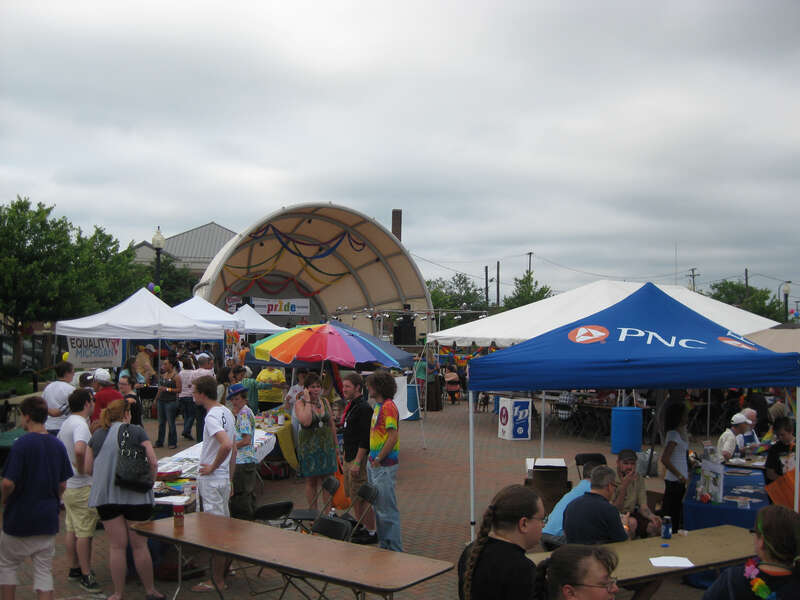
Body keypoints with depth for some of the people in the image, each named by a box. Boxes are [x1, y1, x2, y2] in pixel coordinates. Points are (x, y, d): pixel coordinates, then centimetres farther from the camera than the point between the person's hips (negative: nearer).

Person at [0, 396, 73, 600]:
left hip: (20, 518, -4)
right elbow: (62, 486, 6)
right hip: (48, 520, 4)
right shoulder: (58, 446, 2)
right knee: (44, 571, 9)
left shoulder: (21, 445, -15)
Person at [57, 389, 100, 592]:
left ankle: (74, 568, 27)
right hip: (82, 487, -10)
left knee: (72, 529, 17)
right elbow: (79, 450, -38)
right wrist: (81, 469, -22)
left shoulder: (67, 423, 11)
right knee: (85, 532, -3)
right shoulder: (80, 424, -20)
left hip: (67, 484, 10)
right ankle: (85, 575, 2)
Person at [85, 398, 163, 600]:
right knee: (139, 545, 6)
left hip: (105, 496, 3)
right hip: (134, 495, -3)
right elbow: (153, 462, -8)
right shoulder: (136, 432, -3)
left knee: (116, 546, 9)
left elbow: (88, 469, 9)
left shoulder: (97, 435, 7)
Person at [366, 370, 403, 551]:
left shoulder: (388, 406, -18)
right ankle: (383, 544, 28)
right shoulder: (378, 406, 13)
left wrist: (379, 459, -18)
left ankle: (394, 549, 6)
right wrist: (372, 458, 16)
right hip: (374, 463, 10)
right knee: (378, 507, 17)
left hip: (385, 466, -10)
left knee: (387, 509, -3)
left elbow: (393, 437, -23)